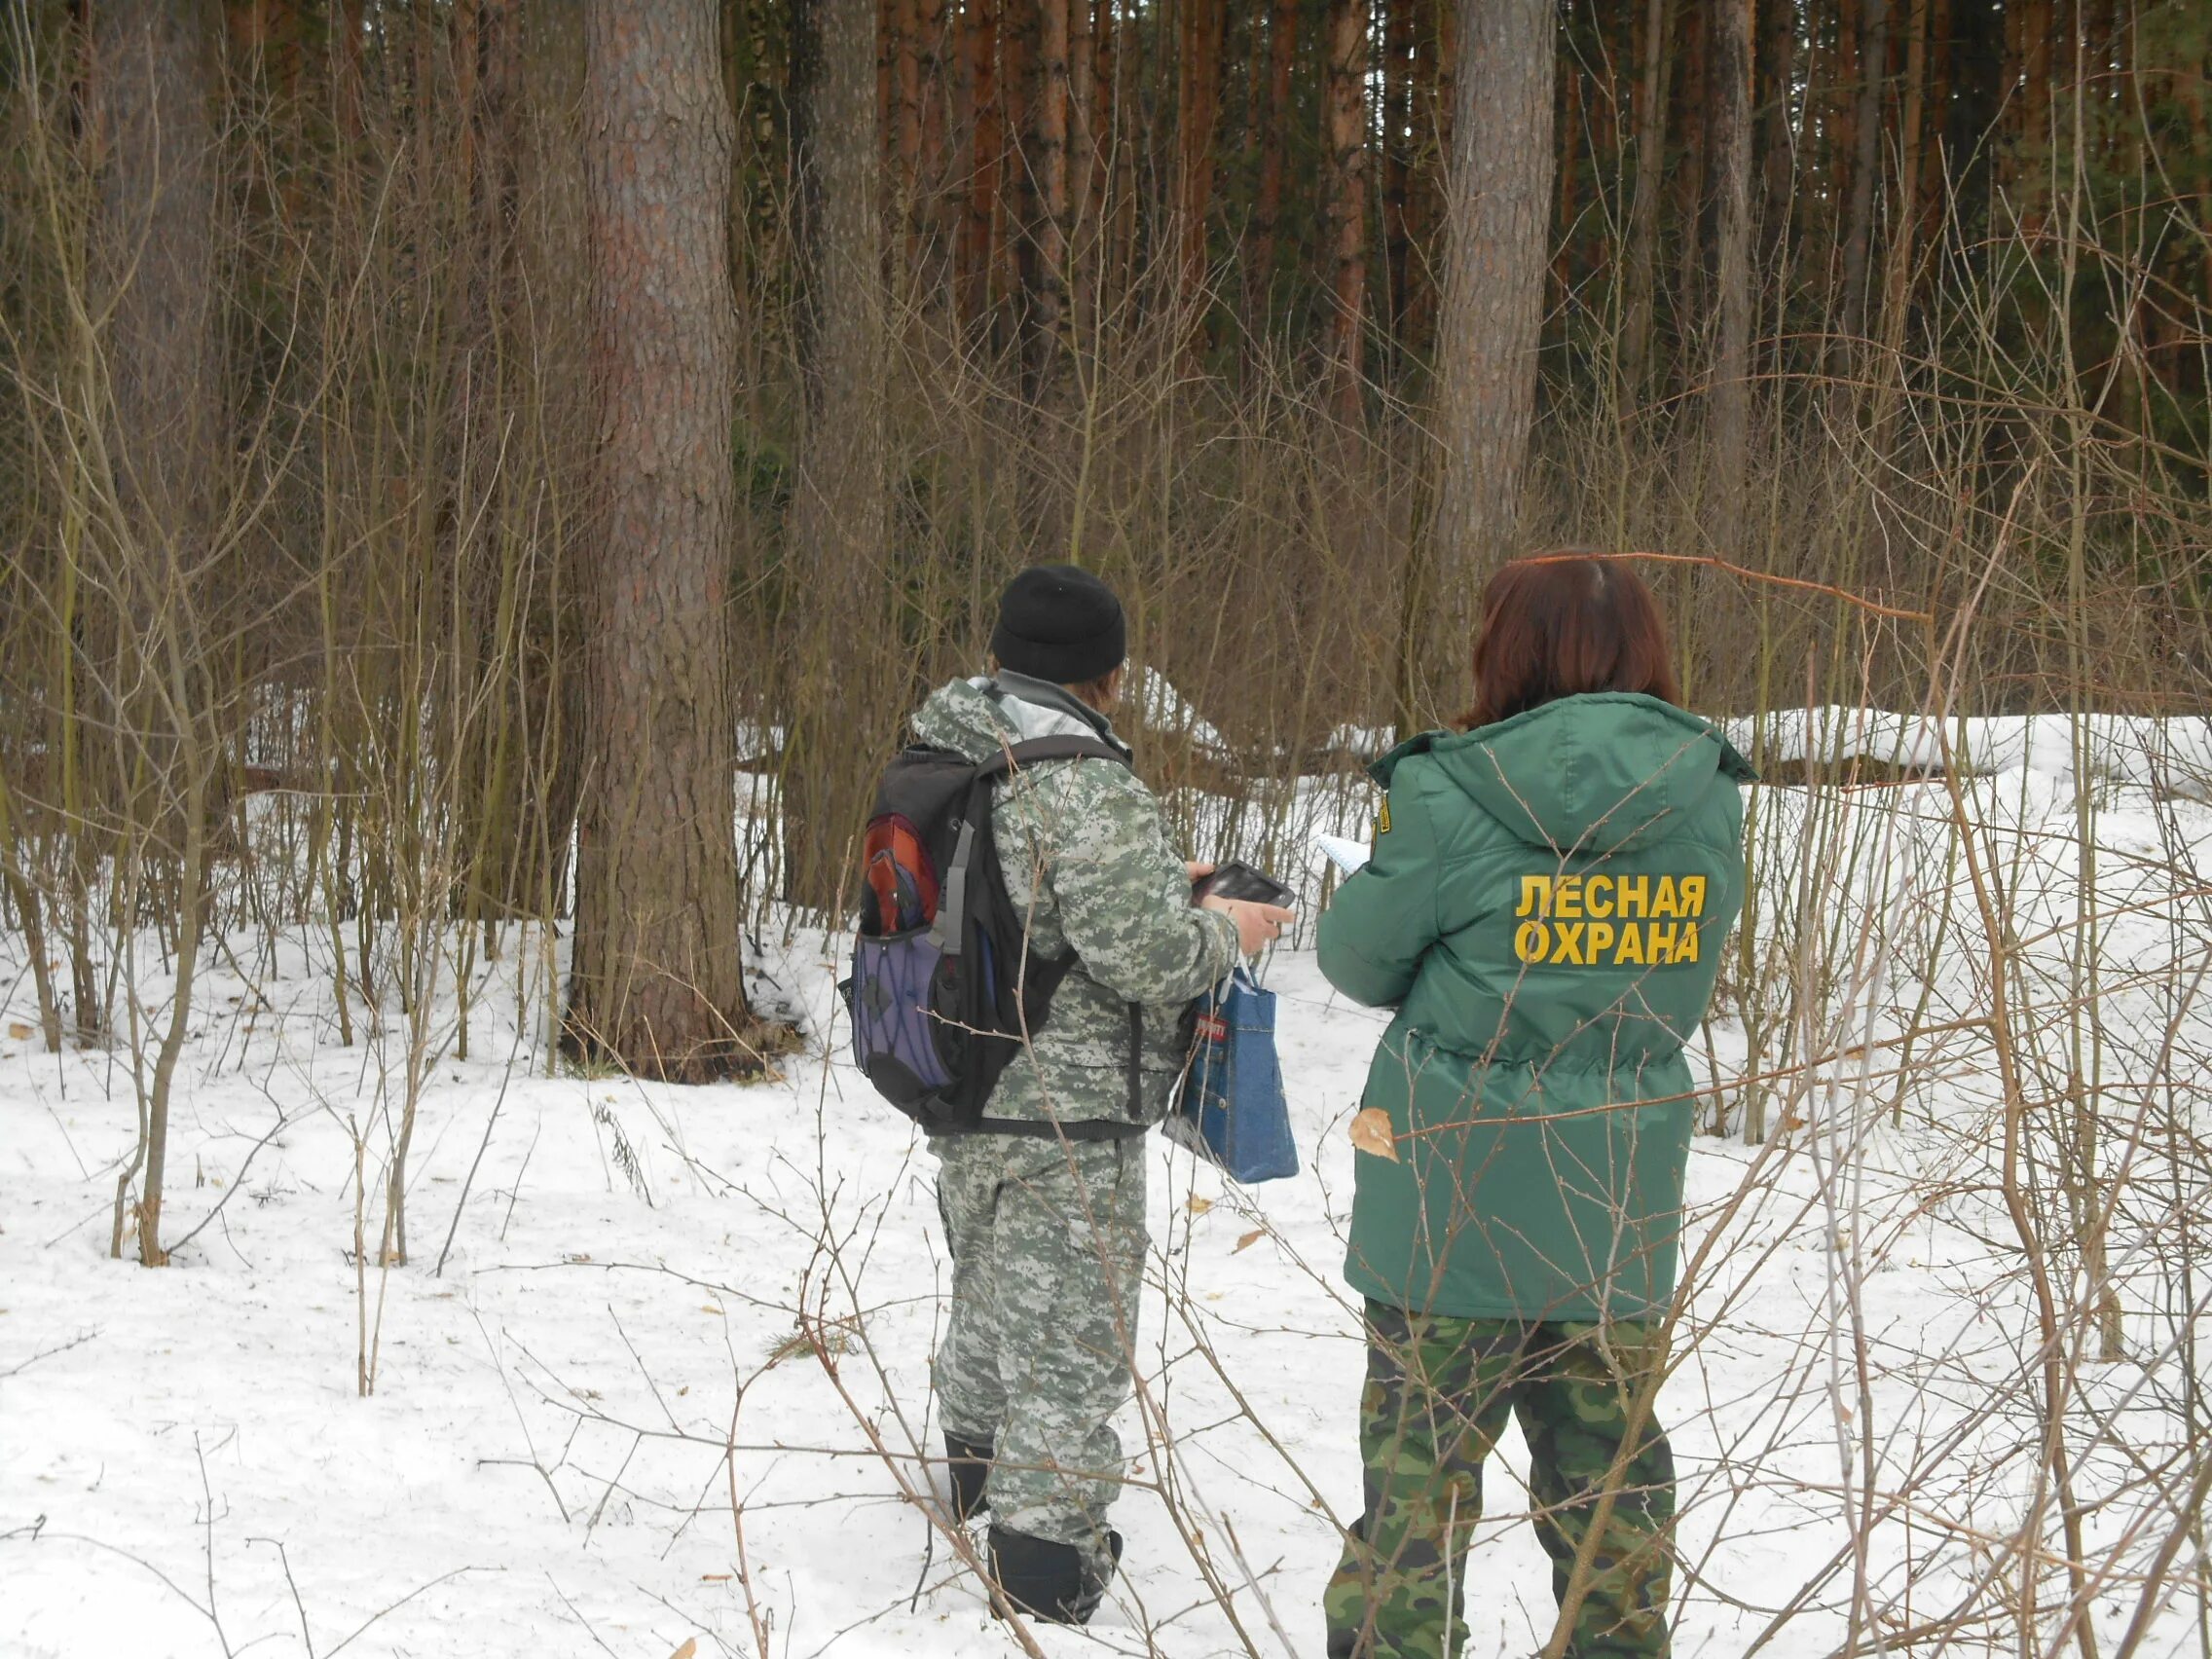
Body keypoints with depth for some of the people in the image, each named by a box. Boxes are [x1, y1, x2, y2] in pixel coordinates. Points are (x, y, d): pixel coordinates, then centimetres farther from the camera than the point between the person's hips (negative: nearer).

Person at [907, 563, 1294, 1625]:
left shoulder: (941, 754, 5)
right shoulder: (1087, 787, -23)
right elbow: (1144, 955, -25)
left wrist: (1154, 881, 16)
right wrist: (1225, 931, -5)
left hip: (959, 1098, 9)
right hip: (1065, 1117, -9)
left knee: (990, 1295, 28)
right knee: (1067, 1335, 3)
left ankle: (974, 1460, 47)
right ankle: (1047, 1553, 10)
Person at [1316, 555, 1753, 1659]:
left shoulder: (1456, 798, -15)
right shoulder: (1707, 802, -2)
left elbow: (1357, 957, -2)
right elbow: (1681, 980, 10)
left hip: (1456, 1203, -4)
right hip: (1620, 1214, 4)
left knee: (1419, 1460, 7)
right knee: (1610, 1467, 15)